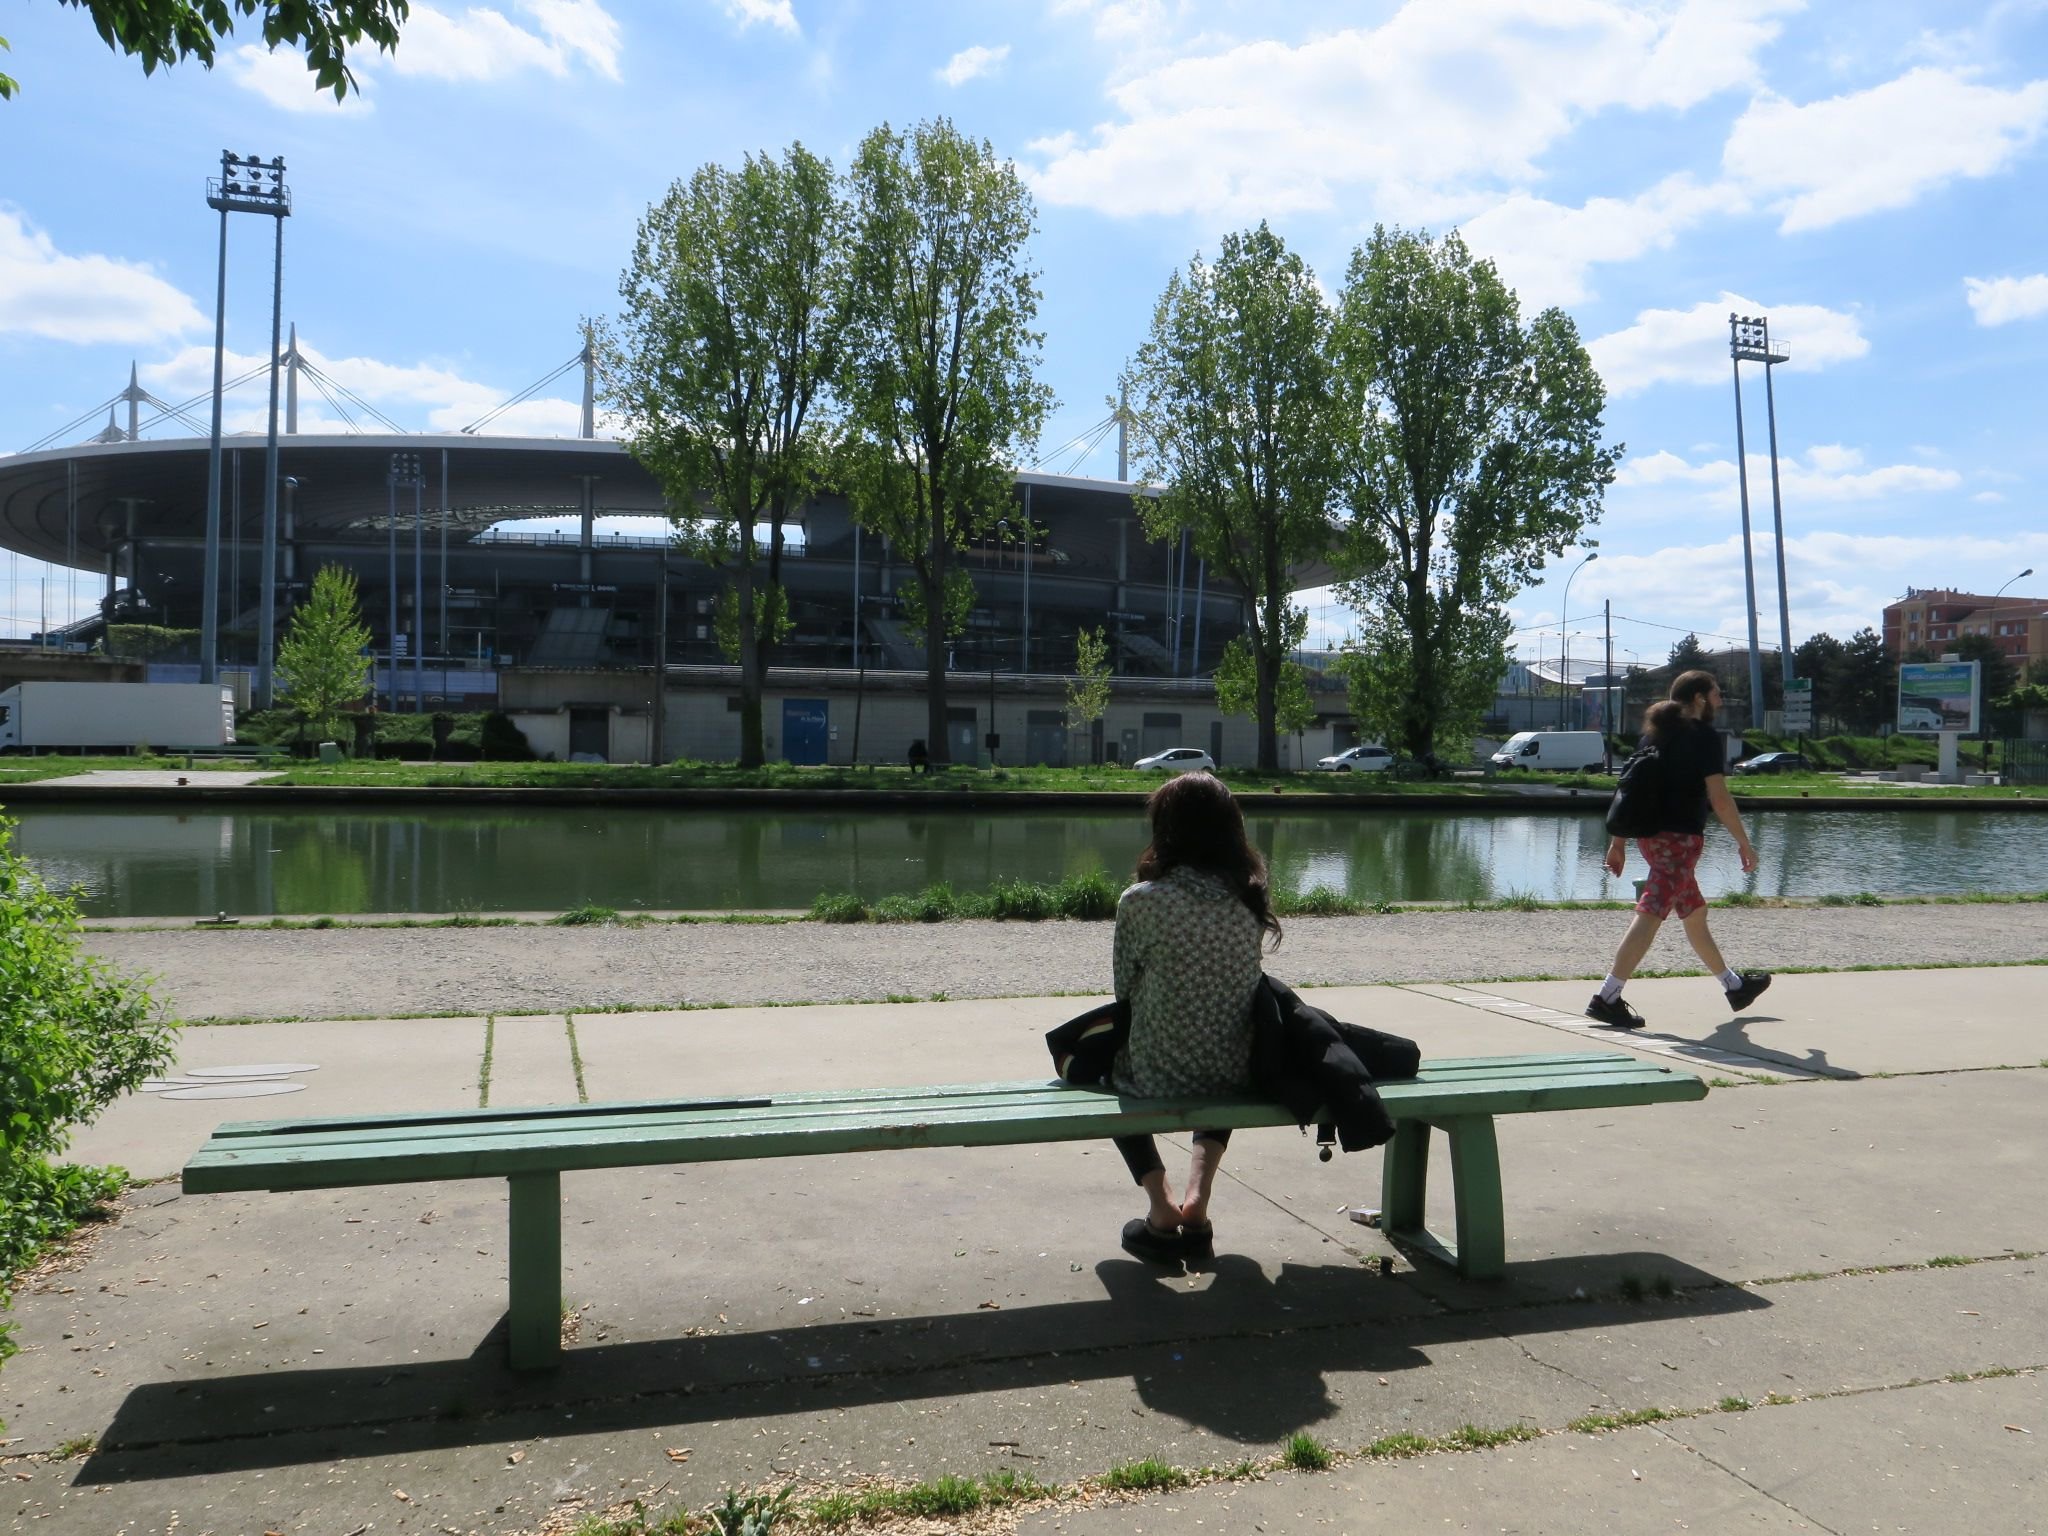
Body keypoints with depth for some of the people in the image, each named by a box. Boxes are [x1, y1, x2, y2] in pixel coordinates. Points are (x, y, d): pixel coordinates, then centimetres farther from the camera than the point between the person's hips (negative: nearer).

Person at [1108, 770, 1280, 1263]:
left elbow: (1125, 990, -5)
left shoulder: (1142, 901, -17)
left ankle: (1161, 1210, 17)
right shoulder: (1250, 898, -4)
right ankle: (1199, 1196, 21)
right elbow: (1239, 987, 6)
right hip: (1238, 1075, 4)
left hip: (1158, 1076, -3)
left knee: (1104, 1060, 31)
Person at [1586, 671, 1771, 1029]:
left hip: (1651, 834, 9)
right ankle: (1607, 998, -18)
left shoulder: (1658, 734, 14)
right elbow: (1719, 798, -14)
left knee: (1695, 912, 21)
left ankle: (1734, 986, 38)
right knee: (1651, 915, -12)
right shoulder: (1705, 737, -8)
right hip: (1681, 837, -9)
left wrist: (1618, 842, 15)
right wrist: (1745, 844, -7)